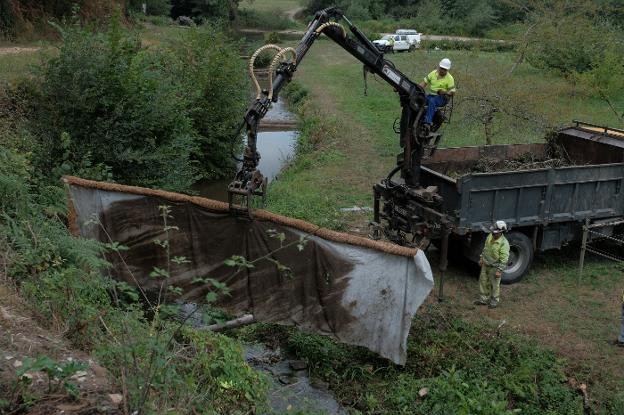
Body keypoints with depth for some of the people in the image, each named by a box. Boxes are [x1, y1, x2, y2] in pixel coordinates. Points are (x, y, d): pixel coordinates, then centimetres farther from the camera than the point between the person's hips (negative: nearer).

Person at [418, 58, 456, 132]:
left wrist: (445, 92, -25)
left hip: (442, 98, -4)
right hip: (430, 95, 5)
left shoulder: (449, 78, -3)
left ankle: (428, 123, -47)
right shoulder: (433, 73, 9)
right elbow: (424, 82, 8)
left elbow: (452, 92, -5)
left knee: (432, 101, -39)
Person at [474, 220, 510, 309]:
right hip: (485, 265, 7)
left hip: (494, 267, -7)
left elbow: (504, 259, -24)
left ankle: (495, 301, 30)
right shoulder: (490, 236, -5)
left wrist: (499, 271, -23)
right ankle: (484, 299, 34)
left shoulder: (504, 243, -27)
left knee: (494, 285, 10)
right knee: (483, 282, 17)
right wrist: (482, 258, 15)